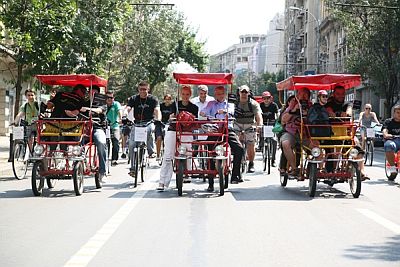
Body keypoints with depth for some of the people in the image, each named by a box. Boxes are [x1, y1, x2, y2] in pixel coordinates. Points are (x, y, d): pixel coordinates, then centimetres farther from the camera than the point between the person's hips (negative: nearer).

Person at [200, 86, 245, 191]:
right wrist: (202, 113, -24)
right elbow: (205, 111, 1)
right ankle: (210, 184, 1)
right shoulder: (211, 104, 18)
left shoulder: (229, 104, 18)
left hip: (227, 129, 1)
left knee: (239, 149, -19)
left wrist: (224, 111, -26)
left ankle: (235, 176, -12)